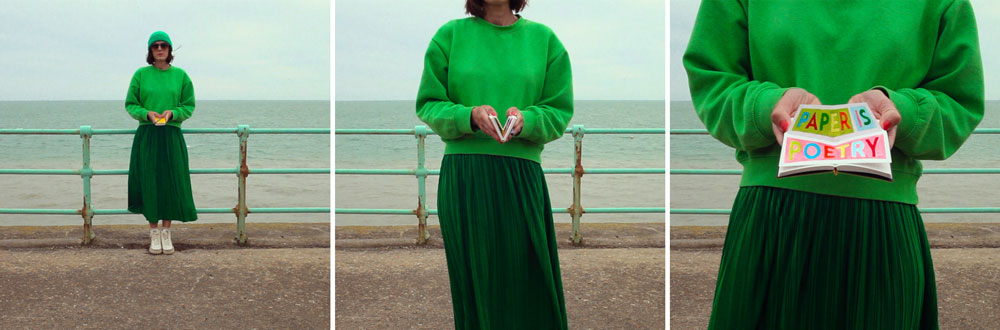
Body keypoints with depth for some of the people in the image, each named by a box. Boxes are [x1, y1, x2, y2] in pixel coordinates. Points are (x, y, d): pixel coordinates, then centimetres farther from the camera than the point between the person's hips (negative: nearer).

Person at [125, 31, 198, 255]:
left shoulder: (180, 75, 5)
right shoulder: (141, 74, 3)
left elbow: (189, 106, 6)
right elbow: (130, 104, 5)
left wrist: (172, 113, -12)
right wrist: (147, 113, -13)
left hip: (172, 136, 1)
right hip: (146, 136, 0)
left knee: (171, 184, 0)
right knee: (150, 184, 1)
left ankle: (167, 233, 11)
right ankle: (154, 234, 11)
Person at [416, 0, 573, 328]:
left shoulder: (543, 38, 10)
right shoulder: (451, 35, 9)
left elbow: (559, 112, 7)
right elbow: (428, 105, 5)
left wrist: (525, 120, -14)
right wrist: (470, 116, -14)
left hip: (522, 175, 0)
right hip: (463, 175, 0)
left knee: (527, 280, -2)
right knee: (475, 282, 1)